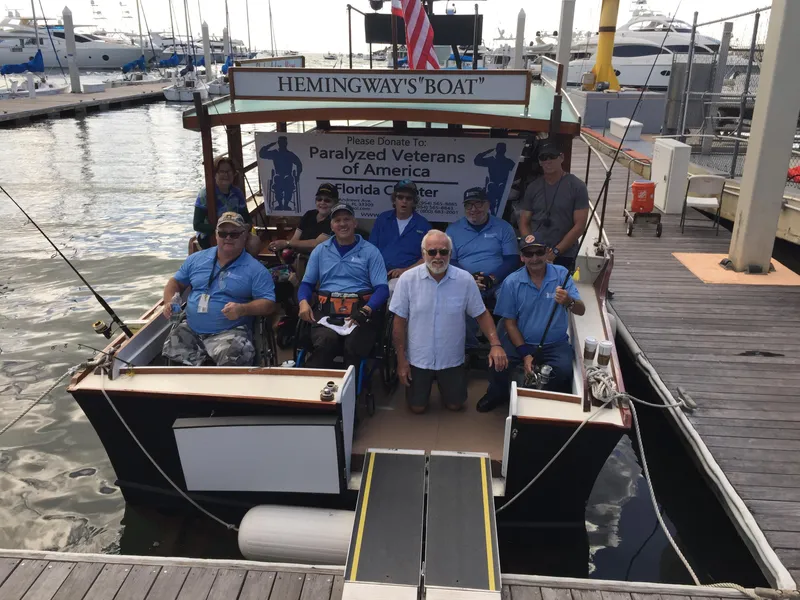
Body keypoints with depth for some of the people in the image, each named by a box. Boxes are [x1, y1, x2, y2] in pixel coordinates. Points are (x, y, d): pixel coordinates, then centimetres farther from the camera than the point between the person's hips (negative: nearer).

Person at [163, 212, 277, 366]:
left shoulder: (255, 269, -1)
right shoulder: (197, 258, 13)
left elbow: (268, 303, -7)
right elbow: (176, 282, 22)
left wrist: (242, 309, -25)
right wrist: (169, 302, 0)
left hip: (230, 333, -4)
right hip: (189, 329, 4)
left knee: (230, 362, -33)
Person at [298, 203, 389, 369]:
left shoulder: (370, 251, 10)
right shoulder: (320, 251, 19)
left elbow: (382, 288, 1)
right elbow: (307, 283, 20)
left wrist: (365, 310, -17)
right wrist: (303, 302, -3)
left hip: (361, 310, -1)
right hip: (327, 310, 1)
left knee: (353, 346, -32)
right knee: (325, 342, -32)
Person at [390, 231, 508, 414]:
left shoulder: (465, 280, -12)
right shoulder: (407, 279, -14)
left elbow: (481, 314, -3)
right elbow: (400, 321, -8)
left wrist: (495, 344, -19)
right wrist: (401, 360, -6)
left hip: (452, 359, 1)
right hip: (418, 358, -1)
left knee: (455, 405, 12)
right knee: (417, 407, 9)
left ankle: (442, 382, 45)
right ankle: (428, 381, 42)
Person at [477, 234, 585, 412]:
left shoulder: (561, 274, -7)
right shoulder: (512, 282, -7)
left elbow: (581, 311, -13)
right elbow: (509, 322, -3)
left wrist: (569, 302, -38)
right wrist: (525, 354, -12)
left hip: (555, 344, 0)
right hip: (520, 340, 0)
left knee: (564, 371, -27)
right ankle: (497, 394, 11)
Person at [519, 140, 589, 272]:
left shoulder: (577, 187, -2)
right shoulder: (533, 188, 8)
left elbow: (580, 225, -6)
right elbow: (524, 223, 9)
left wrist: (556, 251, -12)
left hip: (564, 256, -3)